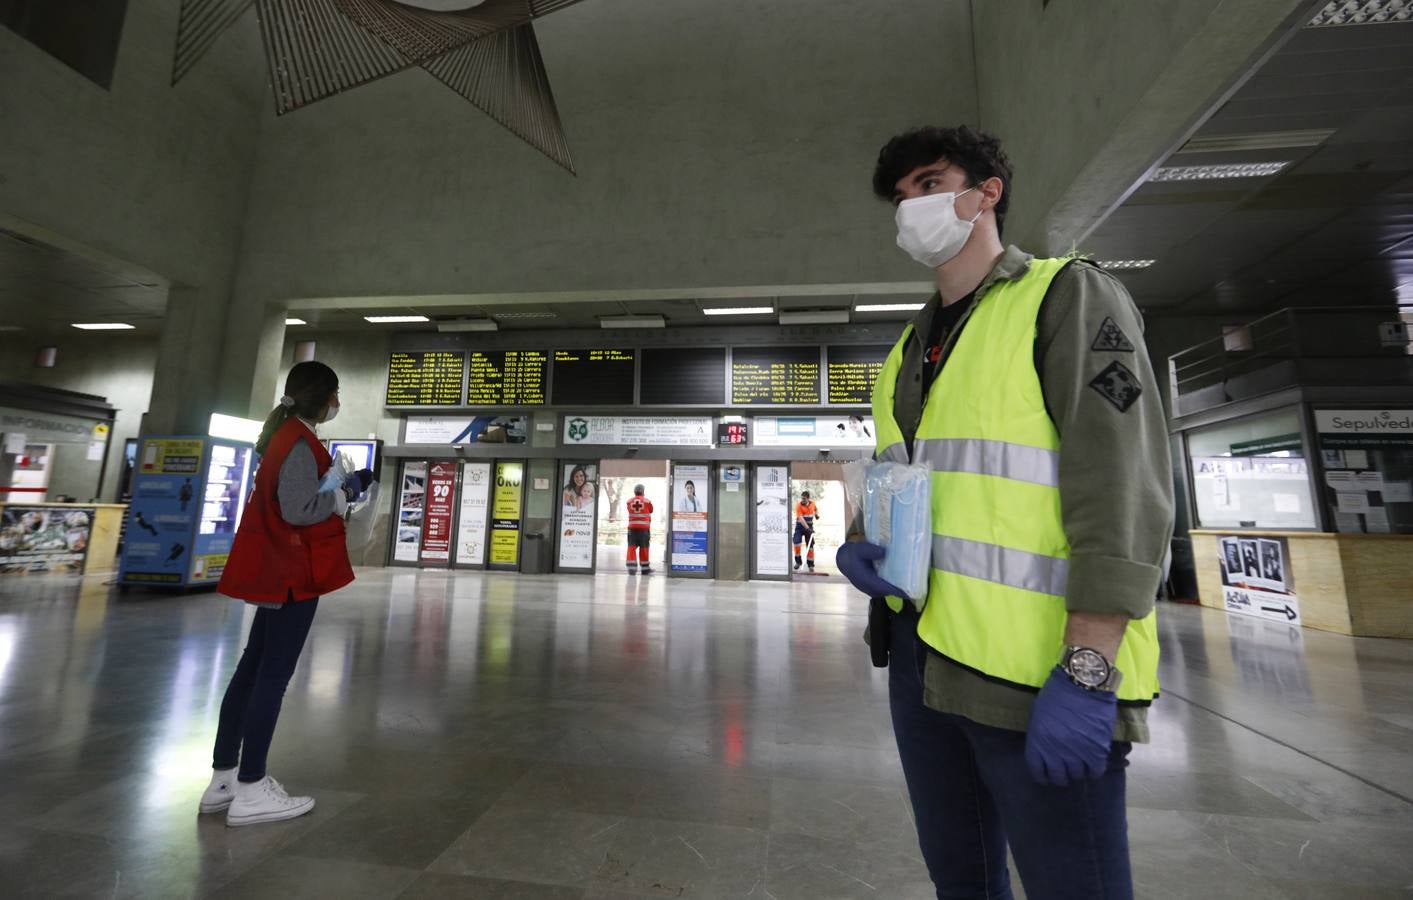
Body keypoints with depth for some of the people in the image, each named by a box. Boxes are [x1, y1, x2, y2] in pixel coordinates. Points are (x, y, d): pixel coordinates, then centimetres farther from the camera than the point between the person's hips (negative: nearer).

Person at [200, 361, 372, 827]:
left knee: (253, 668, 14)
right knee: (274, 674, -2)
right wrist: (348, 490, -12)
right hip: (293, 573, -10)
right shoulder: (300, 444, -17)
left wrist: (345, 487, 10)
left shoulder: (287, 436, 14)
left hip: (276, 570, 10)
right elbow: (299, 510, -25)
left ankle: (223, 778, 25)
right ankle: (249, 791, 8)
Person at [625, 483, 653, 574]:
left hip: (632, 527, 1)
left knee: (632, 547, 2)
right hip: (644, 527, -1)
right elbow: (650, 511, 14)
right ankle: (644, 567, 14)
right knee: (644, 548, 6)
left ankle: (631, 567, -6)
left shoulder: (629, 502, 3)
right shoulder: (647, 502, -2)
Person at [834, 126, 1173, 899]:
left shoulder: (1070, 297, -3)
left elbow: (1123, 488, -14)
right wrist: (861, 544, -1)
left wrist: (1087, 670, -21)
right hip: (921, 651, 7)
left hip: (1037, 670, -6)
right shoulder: (910, 346, 16)